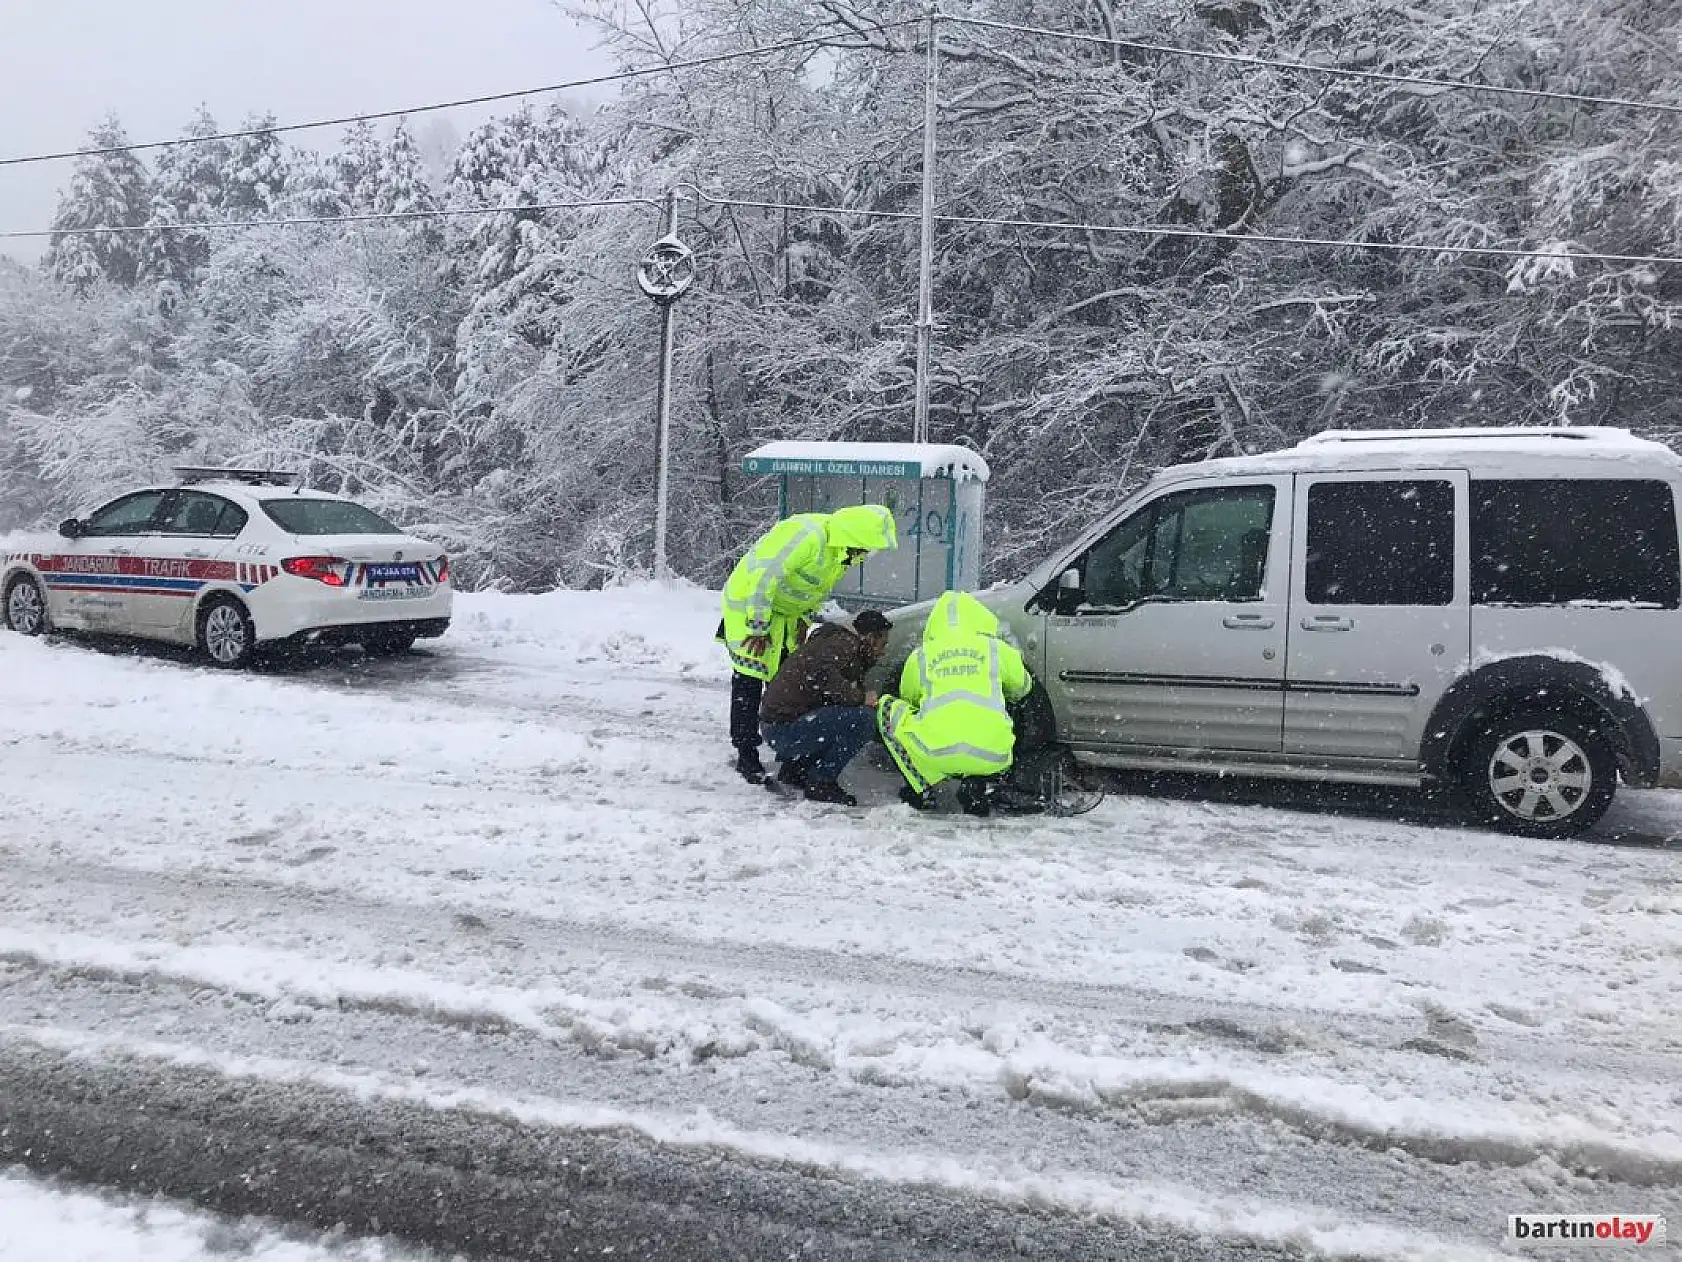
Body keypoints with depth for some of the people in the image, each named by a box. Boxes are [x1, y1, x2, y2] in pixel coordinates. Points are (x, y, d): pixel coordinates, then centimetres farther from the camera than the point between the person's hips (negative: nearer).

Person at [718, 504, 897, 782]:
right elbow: (764, 576, -34)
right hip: (749, 602, -9)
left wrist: (804, 620, 4)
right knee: (749, 679, -8)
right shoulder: (807, 536, -34)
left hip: (785, 610, 9)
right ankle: (746, 754, -2)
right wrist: (759, 627, -27)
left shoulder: (843, 549, -4)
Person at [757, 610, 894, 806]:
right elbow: (823, 673, -29)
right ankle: (821, 782, -10)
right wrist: (860, 698, -20)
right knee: (863, 719, -20)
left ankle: (793, 769, 20)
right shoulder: (844, 642, -9)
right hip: (785, 729, -10)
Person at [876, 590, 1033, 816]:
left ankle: (922, 787, 13)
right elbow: (1022, 688, 34)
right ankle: (975, 783, 9)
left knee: (888, 709, 23)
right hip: (991, 758, 2)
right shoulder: (998, 649, 16)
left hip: (935, 755, -2)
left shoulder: (920, 655, 16)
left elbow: (909, 699, 33)